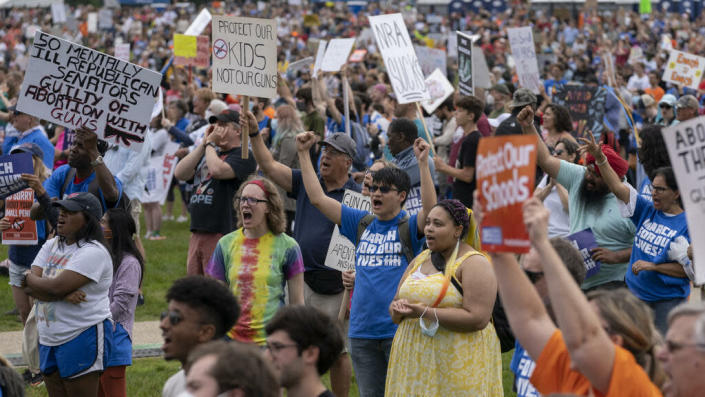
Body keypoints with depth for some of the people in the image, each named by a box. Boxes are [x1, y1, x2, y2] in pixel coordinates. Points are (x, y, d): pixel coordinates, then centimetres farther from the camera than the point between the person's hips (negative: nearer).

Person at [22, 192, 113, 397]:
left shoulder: (93, 252, -15)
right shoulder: (51, 246, 11)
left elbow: (56, 287, -24)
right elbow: (29, 288, -2)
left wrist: (31, 279, -3)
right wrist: (64, 295, -19)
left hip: (83, 337, -8)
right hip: (49, 339, 8)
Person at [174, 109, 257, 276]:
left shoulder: (243, 155, -4)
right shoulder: (209, 153, 22)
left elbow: (217, 170, -23)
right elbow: (180, 173, 9)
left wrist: (210, 143, -6)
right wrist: (203, 144, 6)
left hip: (222, 234, -8)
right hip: (197, 234, 8)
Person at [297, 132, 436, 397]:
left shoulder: (409, 227, -2)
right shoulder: (362, 224, 11)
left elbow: (430, 208, -23)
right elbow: (318, 199, 10)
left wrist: (423, 163, -30)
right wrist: (304, 154, 7)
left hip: (400, 329, -5)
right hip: (363, 332, 5)